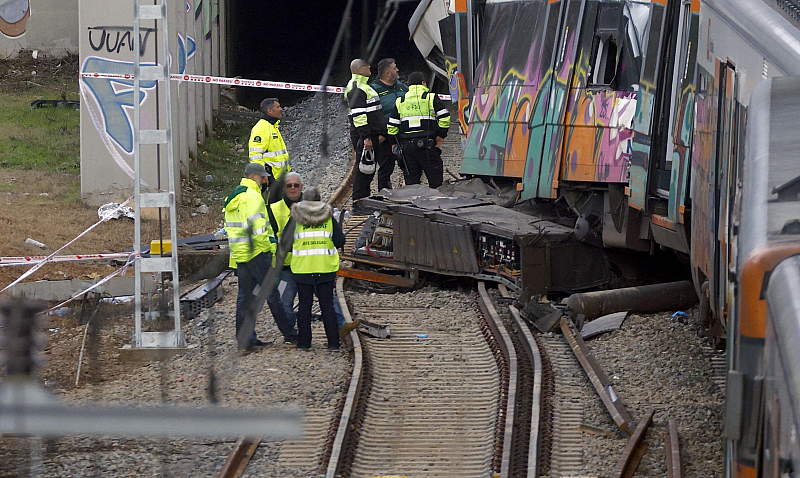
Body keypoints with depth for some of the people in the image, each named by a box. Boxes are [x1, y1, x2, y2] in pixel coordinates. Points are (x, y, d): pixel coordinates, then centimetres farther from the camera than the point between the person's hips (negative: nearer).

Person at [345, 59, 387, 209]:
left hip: (371, 135, 10)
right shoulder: (356, 88, -14)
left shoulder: (363, 86, 20)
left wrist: (380, 133, 23)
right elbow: (358, 115, -21)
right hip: (364, 136, -10)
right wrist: (366, 137, -24)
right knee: (364, 169, -9)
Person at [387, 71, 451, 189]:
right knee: (435, 179, -3)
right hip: (426, 144, -4)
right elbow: (444, 118, -7)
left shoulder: (400, 102, 14)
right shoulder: (431, 98, 2)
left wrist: (395, 143, 19)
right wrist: (441, 135, 3)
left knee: (411, 180, 7)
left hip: (406, 145, 4)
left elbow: (392, 126, 11)